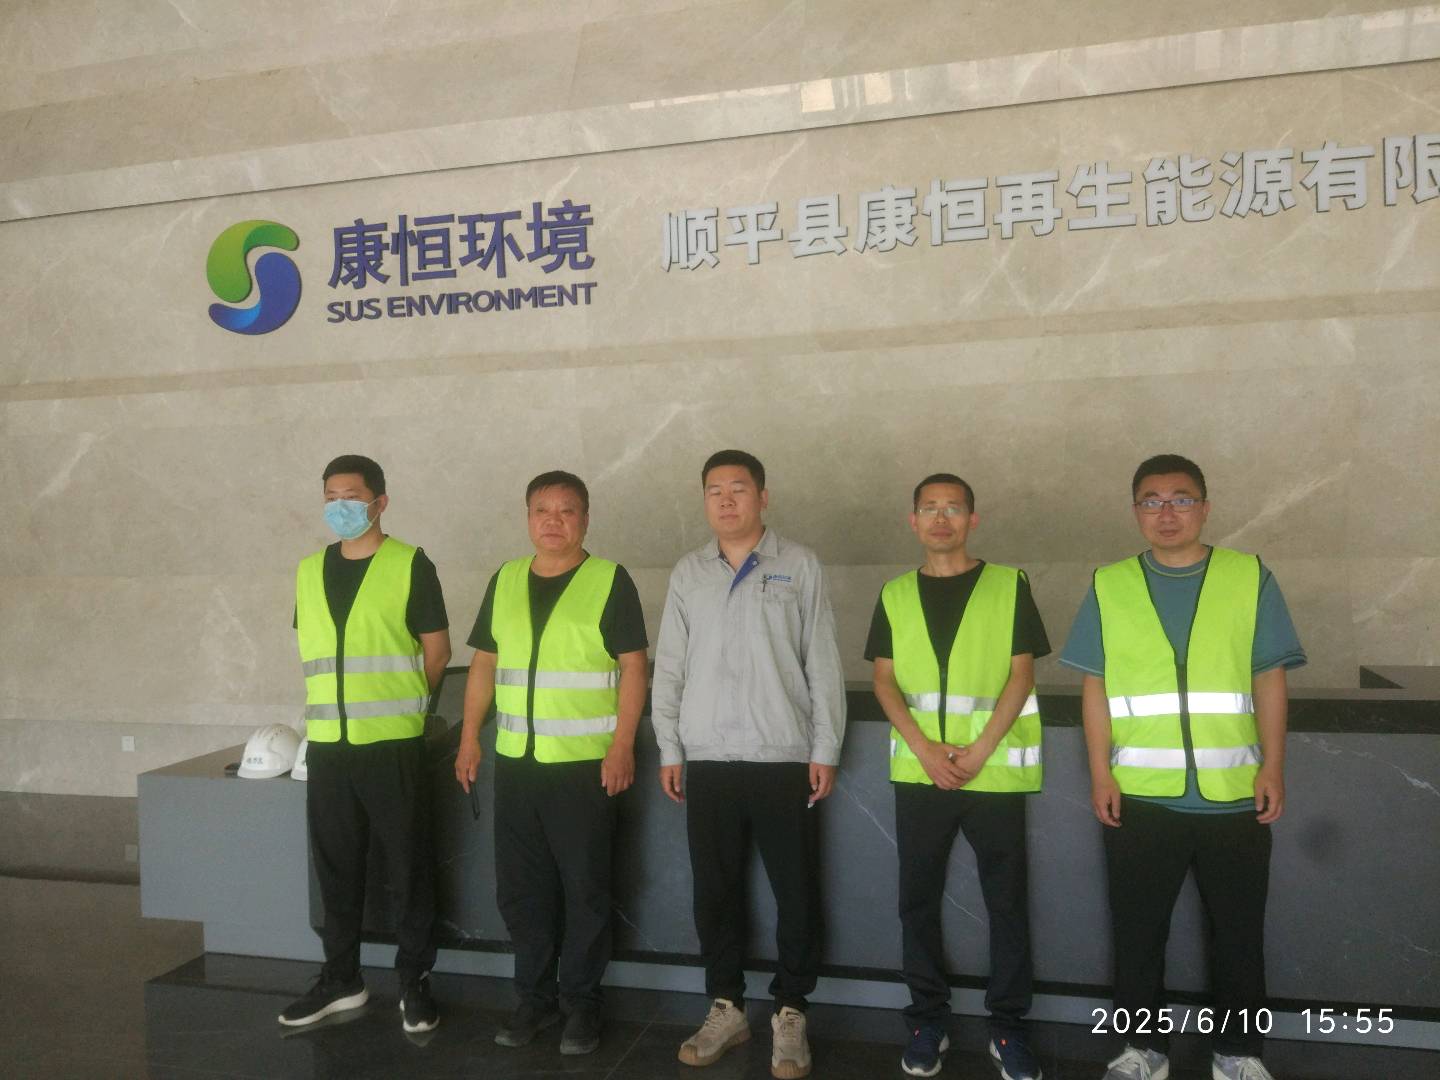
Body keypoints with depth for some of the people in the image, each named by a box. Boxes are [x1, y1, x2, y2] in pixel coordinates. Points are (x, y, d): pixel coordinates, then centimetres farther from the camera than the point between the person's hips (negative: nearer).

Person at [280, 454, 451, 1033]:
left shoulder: (410, 565, -5)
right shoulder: (310, 571, 11)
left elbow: (437, 647, -1)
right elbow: (310, 649, 19)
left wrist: (401, 703, 6)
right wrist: (329, 705, 14)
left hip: (393, 745, -5)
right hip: (327, 745, 5)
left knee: (408, 869, 3)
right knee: (336, 869, 14)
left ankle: (414, 983, 17)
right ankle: (341, 979, 29)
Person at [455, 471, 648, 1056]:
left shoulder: (609, 580, -4)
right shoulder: (505, 580, 10)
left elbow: (633, 666, -7)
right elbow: (484, 662, 14)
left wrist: (622, 744, -15)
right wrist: (470, 737, 8)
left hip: (586, 764, -4)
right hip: (516, 762, 5)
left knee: (584, 888, 4)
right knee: (520, 887, 12)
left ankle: (580, 1001, 21)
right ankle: (535, 997, 28)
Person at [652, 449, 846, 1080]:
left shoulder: (799, 566, 2)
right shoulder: (687, 574, 9)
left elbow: (823, 664, 0)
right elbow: (669, 668, 10)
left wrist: (825, 750, -4)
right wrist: (668, 749, 5)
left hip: (785, 759, -2)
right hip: (709, 761, 3)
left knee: (796, 893, 4)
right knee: (715, 892, 10)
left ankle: (790, 1013, 20)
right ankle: (726, 1008, 26)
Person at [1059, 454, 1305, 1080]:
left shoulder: (1250, 578, 3)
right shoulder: (1109, 586, 3)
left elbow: (1269, 678, 4)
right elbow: (1096, 686, 3)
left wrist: (1272, 767, -3)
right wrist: (1100, 772, -2)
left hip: (1234, 793, 0)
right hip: (1141, 794, 0)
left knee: (1239, 931, 12)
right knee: (1137, 930, 10)